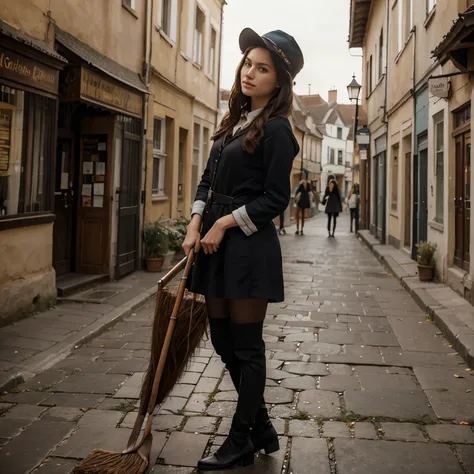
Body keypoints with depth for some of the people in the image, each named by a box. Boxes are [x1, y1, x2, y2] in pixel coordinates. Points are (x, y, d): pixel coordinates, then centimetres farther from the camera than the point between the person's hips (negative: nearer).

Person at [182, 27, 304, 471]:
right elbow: (209, 179, 16)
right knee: (223, 341, 14)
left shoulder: (275, 129, -9)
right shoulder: (236, 121, 15)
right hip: (216, 244, 9)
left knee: (246, 346, 3)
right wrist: (196, 223, 2)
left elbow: (275, 199, -12)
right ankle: (261, 429, 30)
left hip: (249, 246, -9)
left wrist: (226, 222, -13)